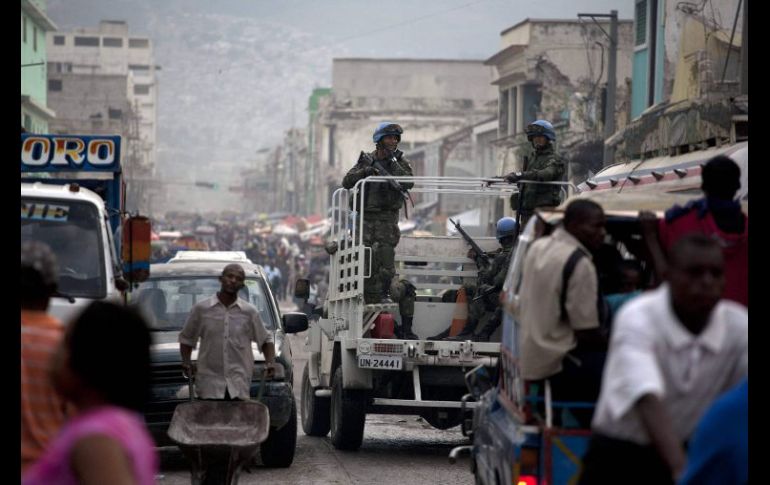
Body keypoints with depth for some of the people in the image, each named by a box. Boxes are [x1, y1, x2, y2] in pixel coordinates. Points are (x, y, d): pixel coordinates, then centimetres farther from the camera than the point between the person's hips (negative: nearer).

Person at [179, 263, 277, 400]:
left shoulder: (250, 312, 7)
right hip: (209, 384, -1)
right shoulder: (201, 309, 4)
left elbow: (266, 340, 18)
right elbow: (186, 339, 16)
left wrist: (270, 362, 1)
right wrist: (186, 362, 0)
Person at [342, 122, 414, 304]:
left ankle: (384, 294, -6)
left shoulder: (399, 161, 5)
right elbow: (347, 182, 3)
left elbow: (408, 183, -12)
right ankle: (369, 295, 5)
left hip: (387, 217, -2)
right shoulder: (366, 160, 9)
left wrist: (393, 164, -15)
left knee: (386, 255, -13)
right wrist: (364, 171, -13)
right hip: (366, 216, 2)